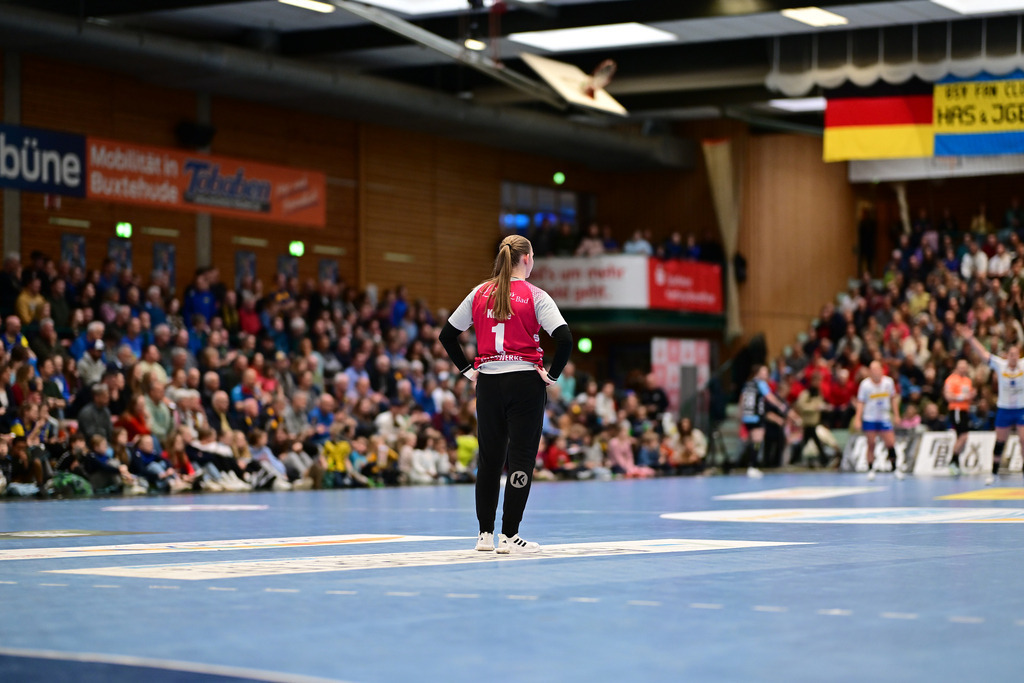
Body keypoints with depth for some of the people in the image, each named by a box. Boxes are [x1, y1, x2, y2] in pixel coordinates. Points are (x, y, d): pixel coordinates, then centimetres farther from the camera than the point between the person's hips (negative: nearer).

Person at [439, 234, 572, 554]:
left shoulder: (480, 293, 6)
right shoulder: (534, 296, -6)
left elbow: (447, 335, 10)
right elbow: (565, 339, -16)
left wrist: (468, 369, 13)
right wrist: (552, 374, -5)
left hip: (488, 382, 4)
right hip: (525, 381, -4)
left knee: (489, 458, 13)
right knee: (521, 458, 1)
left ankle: (485, 533, 18)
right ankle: (509, 536, -1)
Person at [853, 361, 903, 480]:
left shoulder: (888, 382, -5)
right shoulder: (865, 384, -10)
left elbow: (893, 398, 9)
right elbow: (860, 402, -3)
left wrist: (896, 415, 7)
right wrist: (857, 419, -10)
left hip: (884, 418, 2)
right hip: (869, 418, -2)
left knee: (891, 443, -4)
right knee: (871, 444, -1)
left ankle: (895, 468, 11)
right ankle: (871, 469, 10)